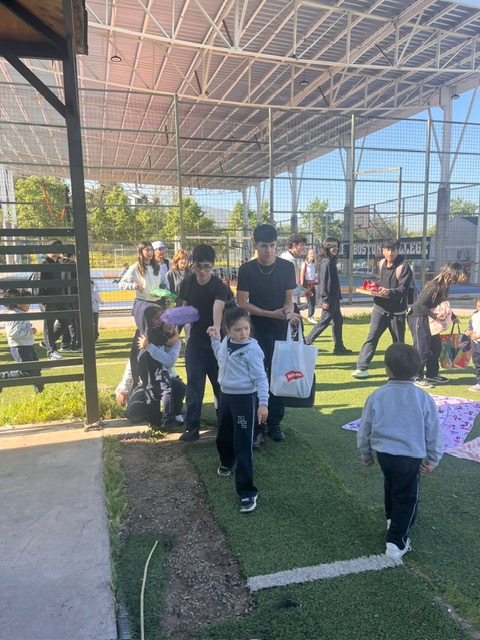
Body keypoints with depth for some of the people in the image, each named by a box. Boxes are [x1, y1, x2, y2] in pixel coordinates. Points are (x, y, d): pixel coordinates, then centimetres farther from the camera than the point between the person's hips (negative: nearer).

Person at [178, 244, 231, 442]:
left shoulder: (220, 287, -19)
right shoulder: (187, 283, -5)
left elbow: (218, 307, -40)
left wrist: (216, 327, -58)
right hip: (195, 339, 3)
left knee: (220, 381, 7)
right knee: (194, 382, -1)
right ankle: (192, 426, 5)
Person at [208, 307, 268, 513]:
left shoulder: (252, 349, -19)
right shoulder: (226, 341, 1)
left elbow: (260, 378, -17)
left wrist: (263, 402, -23)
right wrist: (214, 339, 17)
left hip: (244, 399, -7)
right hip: (226, 395, 7)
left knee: (243, 445, -7)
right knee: (223, 437, 25)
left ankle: (247, 491, 1)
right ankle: (227, 462, 56)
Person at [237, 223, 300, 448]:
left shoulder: (287, 267, -1)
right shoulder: (247, 269, -6)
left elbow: (289, 299, 0)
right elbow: (242, 303, -7)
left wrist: (289, 312, -24)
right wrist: (272, 314, -17)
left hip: (281, 331, 2)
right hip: (256, 331, -2)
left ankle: (274, 423, 21)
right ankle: (257, 427, 10)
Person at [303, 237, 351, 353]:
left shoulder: (331, 262, 14)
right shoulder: (326, 263, -16)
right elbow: (324, 282, -20)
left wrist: (338, 296, 15)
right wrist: (325, 300, -21)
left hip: (334, 297, 10)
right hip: (329, 298, -10)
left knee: (338, 322, 12)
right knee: (324, 322, -5)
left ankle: (339, 347, 19)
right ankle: (306, 343, 1)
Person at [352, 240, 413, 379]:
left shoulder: (404, 267, -10)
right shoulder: (382, 263, 9)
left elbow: (403, 289, -19)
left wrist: (390, 292, -36)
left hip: (397, 310, -4)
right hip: (380, 307, 4)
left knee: (398, 341, 8)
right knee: (372, 337, -3)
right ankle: (362, 367, -3)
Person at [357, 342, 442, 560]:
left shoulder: (377, 396, -11)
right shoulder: (424, 398, -12)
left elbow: (364, 428, -2)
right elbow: (433, 433, -3)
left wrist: (365, 454, 14)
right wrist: (433, 459, 12)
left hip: (383, 452, 3)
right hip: (410, 456, -3)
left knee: (391, 485, 29)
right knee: (406, 498, 12)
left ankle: (391, 518, 50)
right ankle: (396, 542, 14)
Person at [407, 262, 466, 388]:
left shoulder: (444, 287, 6)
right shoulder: (434, 287, -23)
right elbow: (420, 304, -26)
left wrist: (453, 317, 27)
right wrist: (434, 316, -22)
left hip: (428, 320, 10)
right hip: (418, 318, -10)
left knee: (436, 347, 16)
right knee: (422, 350, -6)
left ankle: (432, 375, 29)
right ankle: (417, 378, 7)